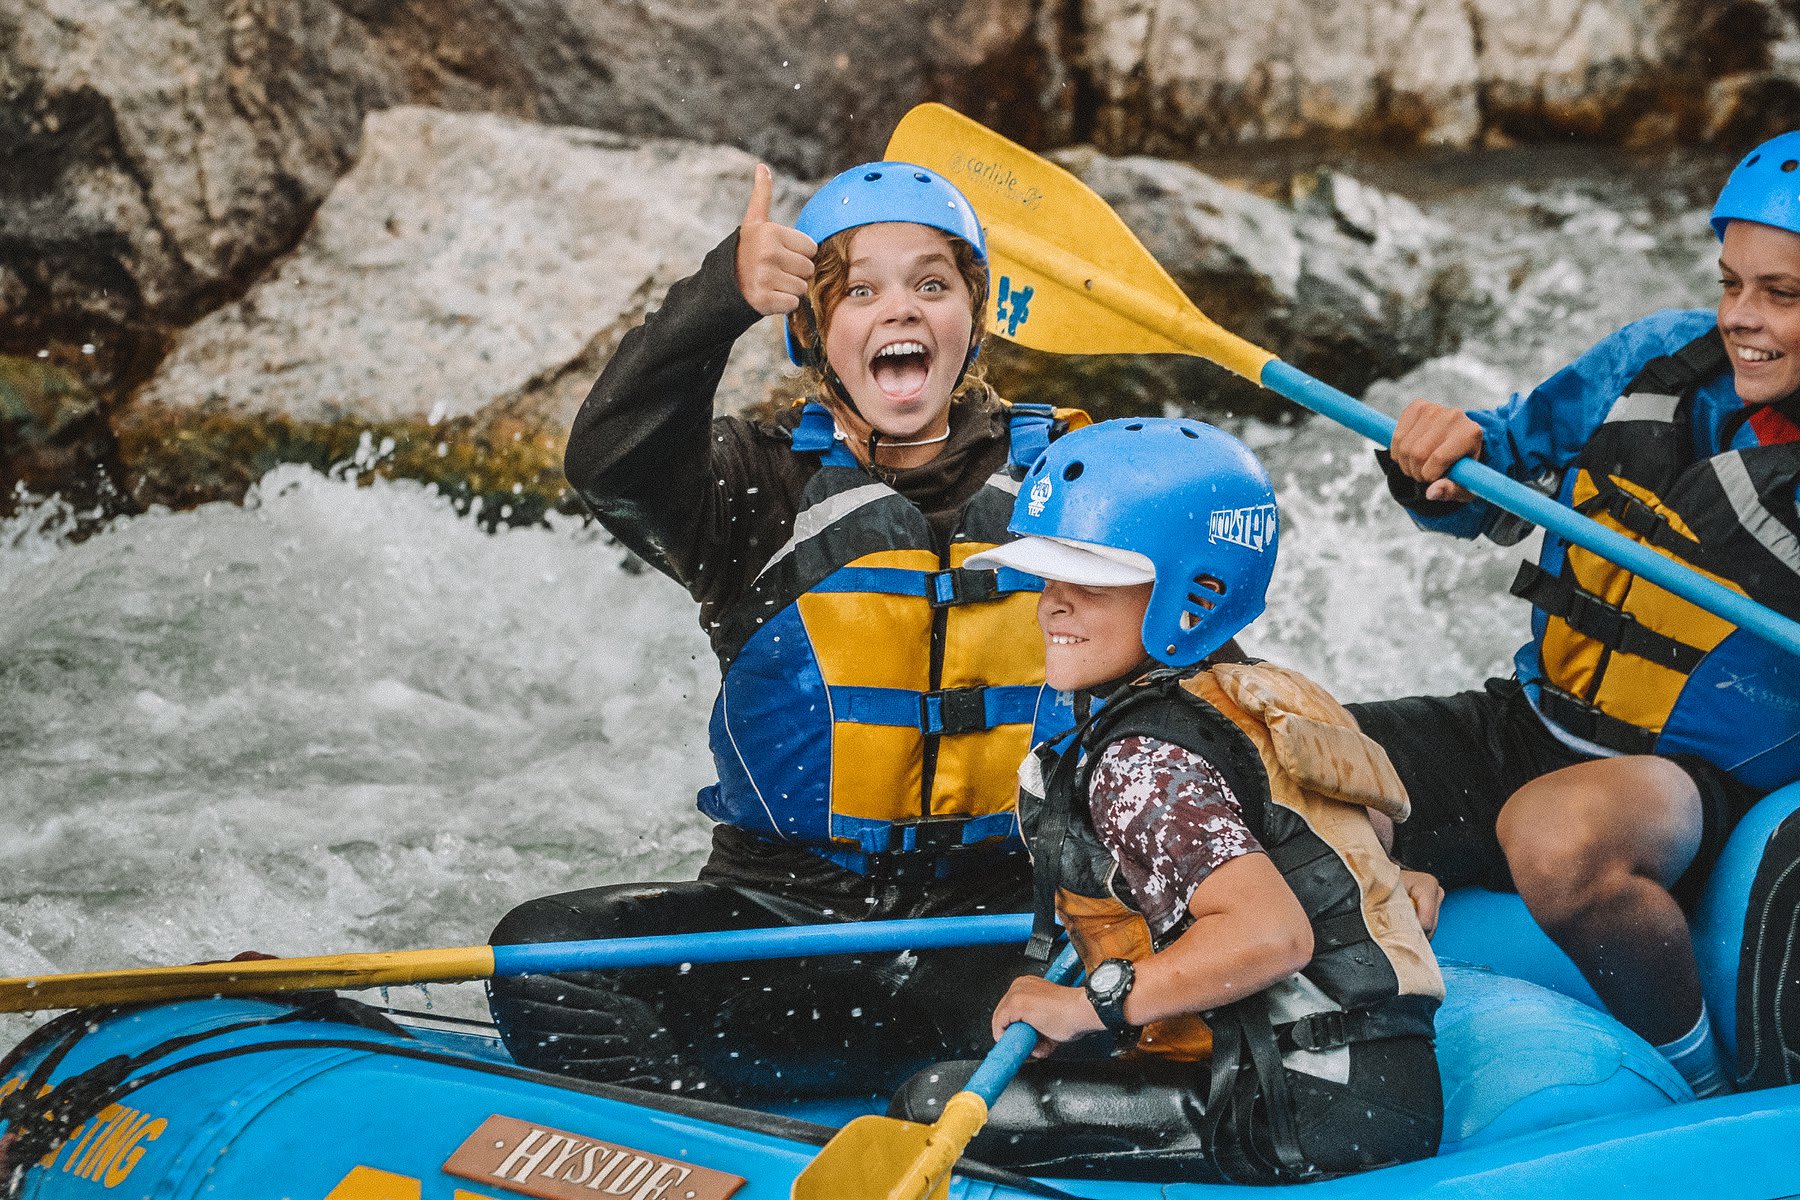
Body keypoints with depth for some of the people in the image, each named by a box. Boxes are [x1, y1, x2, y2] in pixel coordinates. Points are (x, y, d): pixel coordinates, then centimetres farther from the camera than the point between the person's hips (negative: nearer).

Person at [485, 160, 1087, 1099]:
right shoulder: (766, 487, 4)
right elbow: (610, 465, -17)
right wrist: (719, 299, -33)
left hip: (1005, 911, 0)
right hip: (784, 902, 0)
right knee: (545, 953, -24)